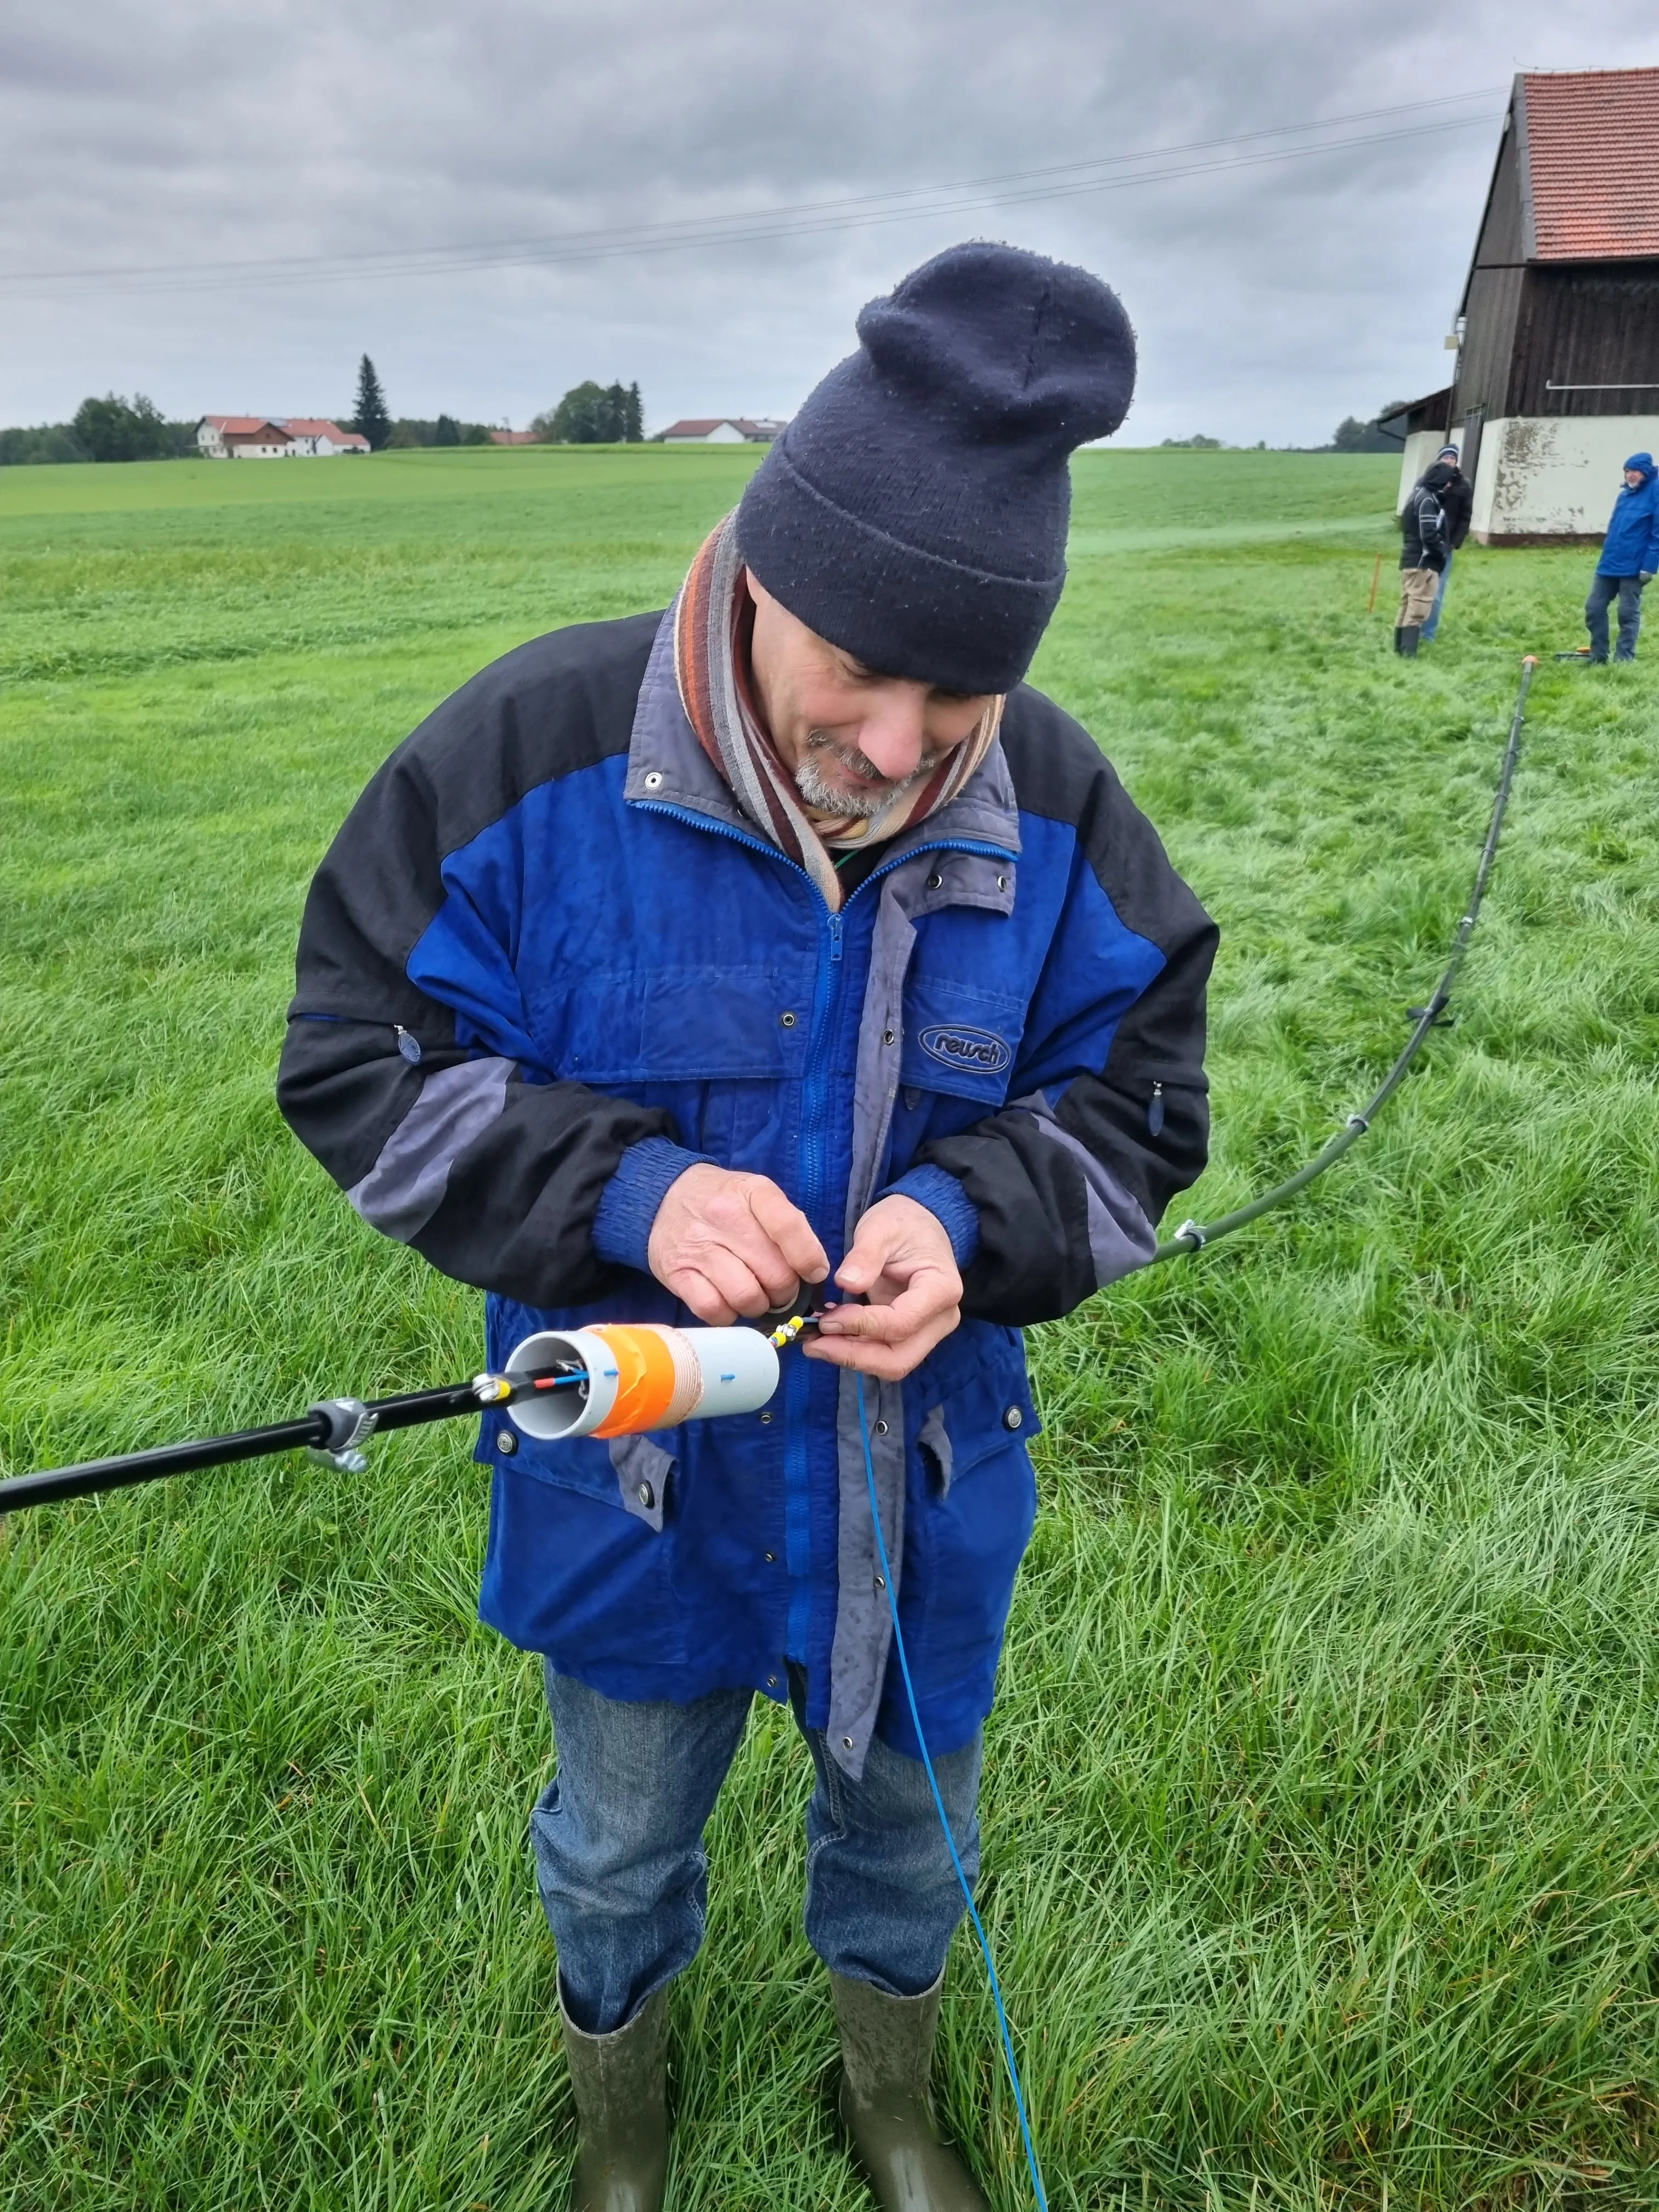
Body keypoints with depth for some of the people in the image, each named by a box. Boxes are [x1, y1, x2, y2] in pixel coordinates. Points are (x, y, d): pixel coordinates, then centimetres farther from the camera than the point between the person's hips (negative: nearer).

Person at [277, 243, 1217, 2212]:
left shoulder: (1050, 800, -14)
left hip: (923, 1477, 2)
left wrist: (969, 1218, -26)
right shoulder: (538, 750, -21)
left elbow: (1137, 1097, -4)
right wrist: (626, 1195, -30)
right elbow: (360, 1057, -14)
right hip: (629, 1475, -1)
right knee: (618, 1845, 25)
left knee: (907, 1822, 27)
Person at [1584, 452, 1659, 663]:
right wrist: (1607, 555, 18)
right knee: (1594, 608, 6)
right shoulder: (1625, 493, 15)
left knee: (1628, 614, 0)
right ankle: (1598, 657, 16)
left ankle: (1623, 662, 7)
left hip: (1633, 567, -7)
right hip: (1609, 564, 7)